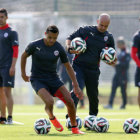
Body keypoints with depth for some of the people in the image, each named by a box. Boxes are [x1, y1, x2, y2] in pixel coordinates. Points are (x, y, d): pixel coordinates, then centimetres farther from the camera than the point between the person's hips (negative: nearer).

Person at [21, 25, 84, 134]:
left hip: (53, 79, 3)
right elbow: (24, 56, 8)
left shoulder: (59, 49, -6)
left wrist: (76, 86, 0)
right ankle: (51, 117, 6)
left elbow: (68, 67, 4)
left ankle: (74, 128, 6)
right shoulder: (35, 45, -12)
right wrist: (23, 73, 15)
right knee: (50, 102, -29)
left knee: (70, 101, -14)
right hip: (38, 80, -3)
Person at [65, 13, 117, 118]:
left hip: (93, 69, 3)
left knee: (93, 95, 10)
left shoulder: (109, 38, 7)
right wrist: (70, 48, -16)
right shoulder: (86, 30, -3)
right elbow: (70, 39, 4)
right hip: (78, 65, -3)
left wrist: (113, 61, -2)